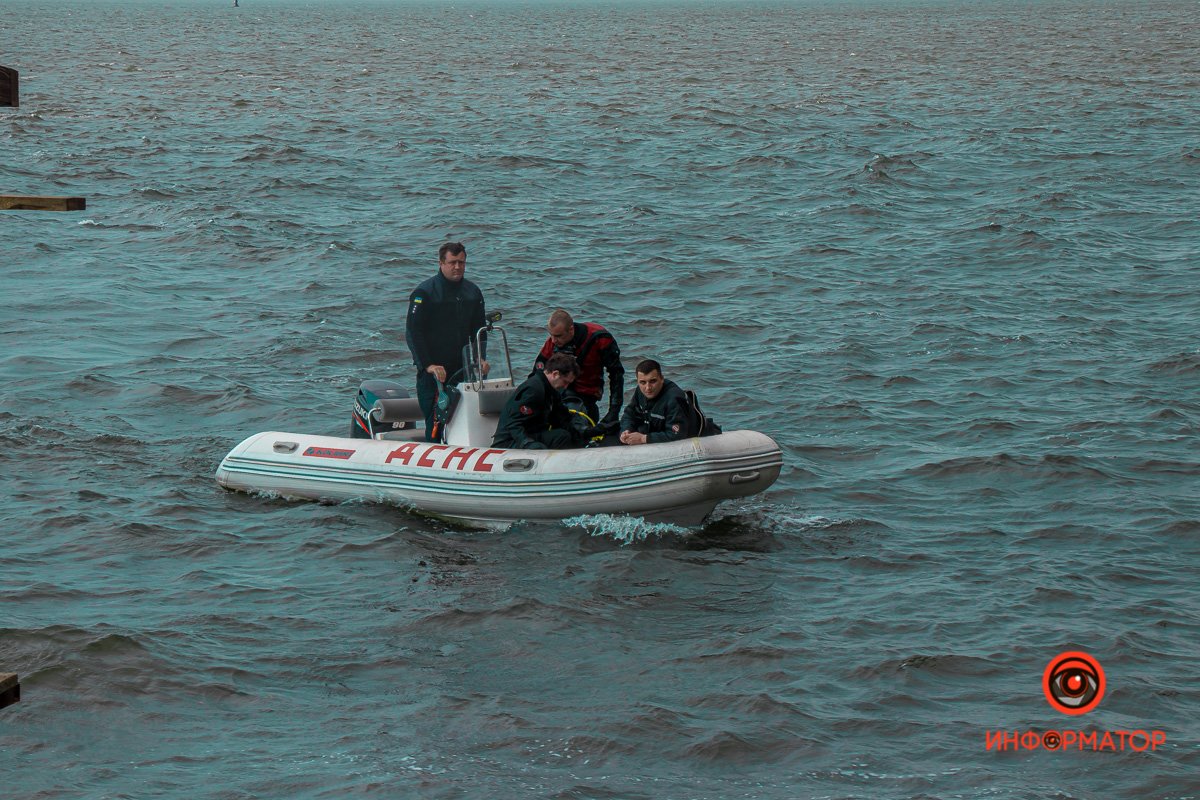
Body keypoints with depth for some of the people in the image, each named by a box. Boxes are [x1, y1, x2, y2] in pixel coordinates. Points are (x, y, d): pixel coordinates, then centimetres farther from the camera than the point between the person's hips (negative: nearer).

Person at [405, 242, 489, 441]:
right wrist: (428, 365, -16)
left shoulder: (473, 292, 12)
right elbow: (413, 332, -8)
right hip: (433, 371, -5)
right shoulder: (424, 293, -5)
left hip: (463, 370, 5)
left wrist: (480, 358, 2)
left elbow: (478, 328, 19)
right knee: (435, 424, -9)